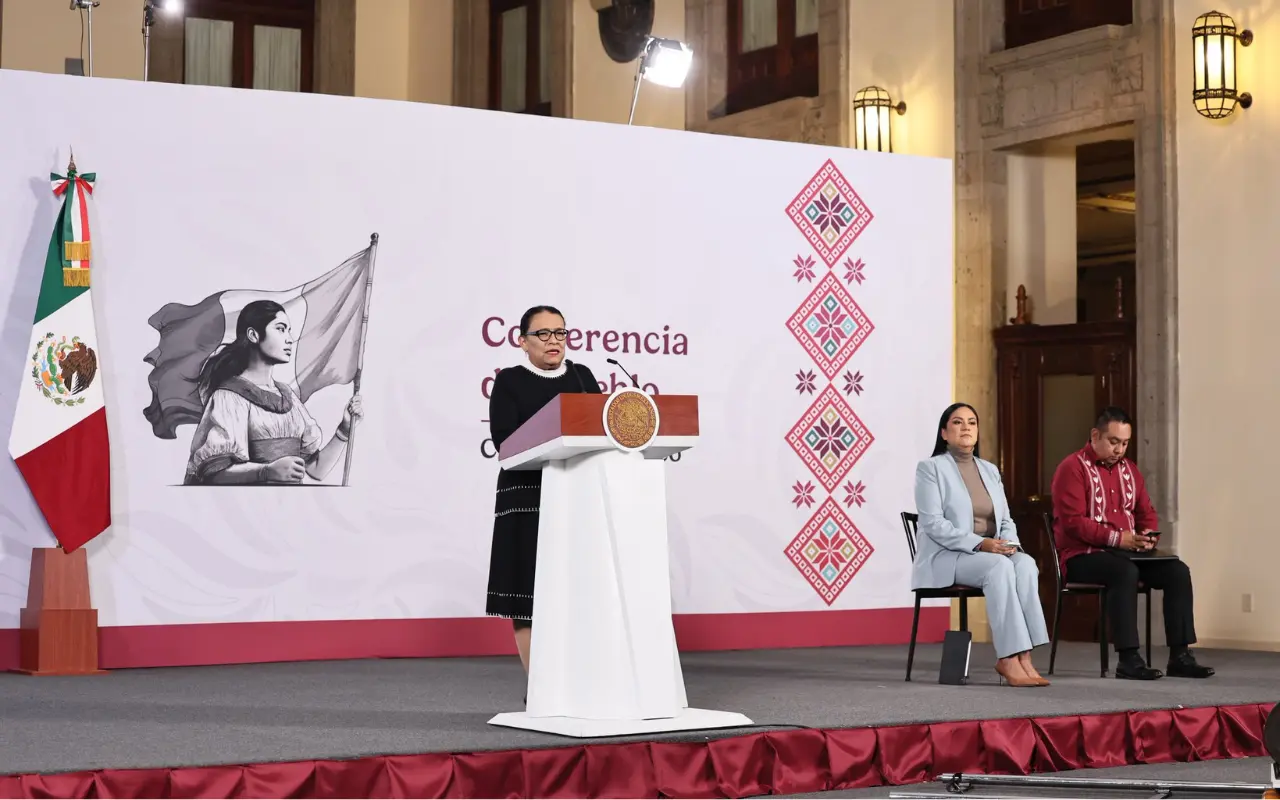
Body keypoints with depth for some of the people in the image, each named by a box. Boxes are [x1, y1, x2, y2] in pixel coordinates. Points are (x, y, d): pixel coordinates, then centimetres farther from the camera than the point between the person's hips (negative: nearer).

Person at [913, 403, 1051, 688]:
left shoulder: (990, 470, 18)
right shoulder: (930, 468, -1)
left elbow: (1006, 520, 16)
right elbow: (933, 524, -13)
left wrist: (1010, 544, -9)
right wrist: (978, 543, -23)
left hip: (992, 554, 5)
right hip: (945, 557, -5)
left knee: (1025, 563, -28)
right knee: (999, 566, -35)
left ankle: (1022, 656, -33)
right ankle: (1010, 658, -36)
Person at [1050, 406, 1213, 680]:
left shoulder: (1129, 469, 16)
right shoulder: (1072, 468, -8)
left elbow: (1146, 513, 19)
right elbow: (1073, 522, -18)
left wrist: (1148, 535, -6)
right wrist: (1117, 538, -26)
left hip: (1128, 552, 7)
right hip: (1082, 556, -7)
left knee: (1178, 571, -14)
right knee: (1125, 571, -37)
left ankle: (1180, 656, -14)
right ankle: (1128, 660, -35)